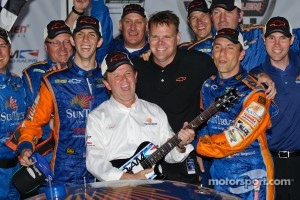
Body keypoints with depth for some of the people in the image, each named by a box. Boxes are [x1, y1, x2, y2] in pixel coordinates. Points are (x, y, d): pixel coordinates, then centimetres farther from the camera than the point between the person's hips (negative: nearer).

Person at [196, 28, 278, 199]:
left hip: (251, 178, -6)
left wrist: (199, 145, -11)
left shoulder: (254, 93, -19)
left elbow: (235, 140, -23)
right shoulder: (208, 87, 1)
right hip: (219, 174, 6)